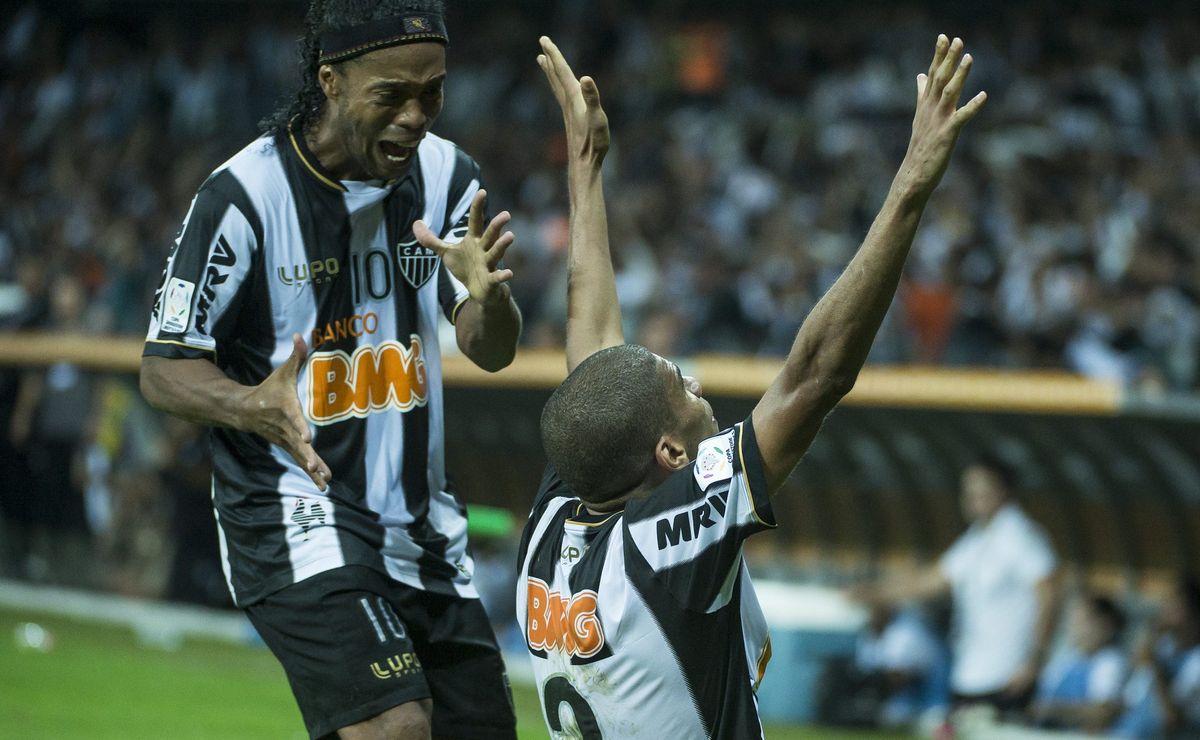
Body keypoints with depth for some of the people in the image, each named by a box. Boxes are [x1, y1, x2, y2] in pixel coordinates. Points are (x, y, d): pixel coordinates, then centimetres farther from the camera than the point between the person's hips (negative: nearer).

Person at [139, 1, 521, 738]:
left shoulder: (446, 174, 1)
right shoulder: (245, 194, -16)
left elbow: (492, 351, -3)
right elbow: (164, 369, -11)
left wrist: (488, 295, -27)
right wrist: (256, 407, -32)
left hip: (424, 524, 6)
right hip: (293, 511, -6)